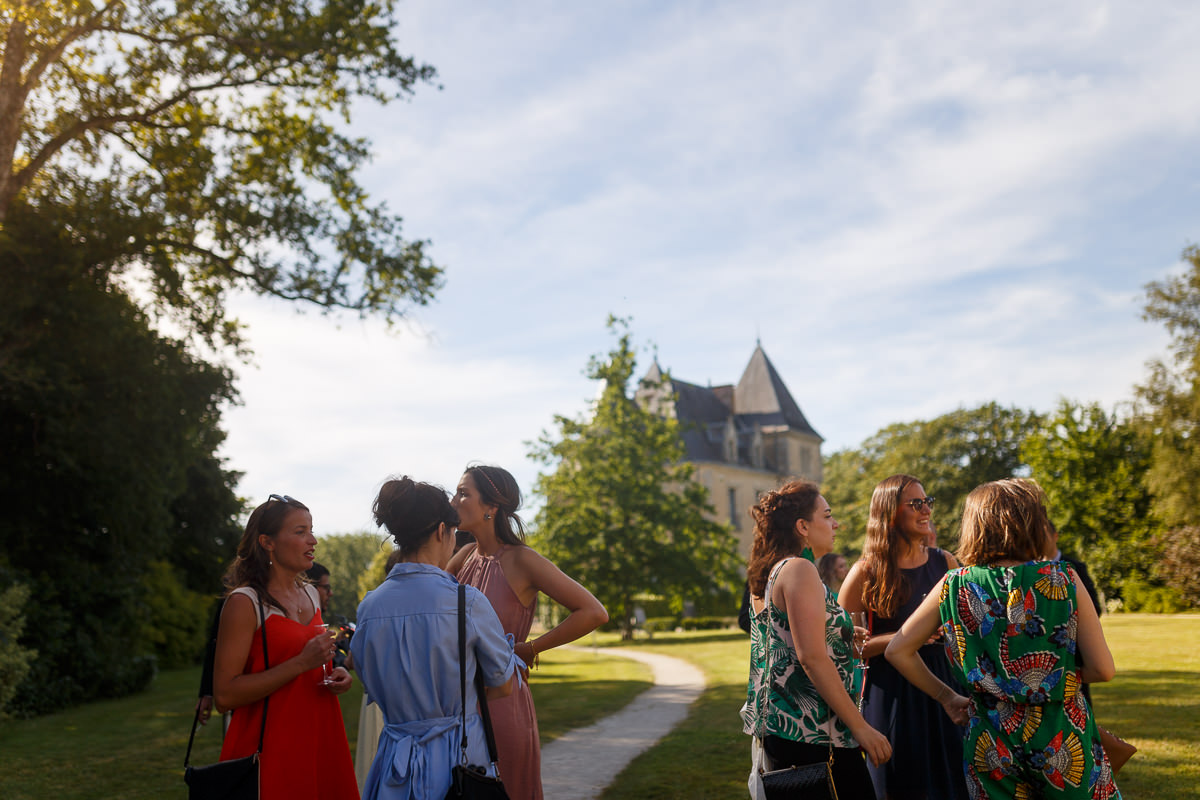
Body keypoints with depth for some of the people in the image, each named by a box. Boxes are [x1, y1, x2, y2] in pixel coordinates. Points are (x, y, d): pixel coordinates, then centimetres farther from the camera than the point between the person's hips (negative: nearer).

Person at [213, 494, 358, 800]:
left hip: (319, 740, 7)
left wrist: (335, 674, 4)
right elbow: (225, 694, -19)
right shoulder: (245, 602, -12)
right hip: (270, 749, -7)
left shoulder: (310, 594, 11)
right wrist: (301, 663, -21)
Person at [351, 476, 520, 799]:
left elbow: (371, 682, 11)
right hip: (457, 759, -4)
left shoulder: (368, 606, -3)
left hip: (394, 758, 4)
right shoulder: (467, 601, -15)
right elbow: (503, 685, -3)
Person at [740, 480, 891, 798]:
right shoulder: (799, 570, -14)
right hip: (810, 731, -10)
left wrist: (848, 635, 29)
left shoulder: (767, 574, 15)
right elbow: (812, 657, -21)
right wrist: (860, 727, -18)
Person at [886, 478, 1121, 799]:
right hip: (1062, 737, -2)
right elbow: (1102, 669, -8)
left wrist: (946, 697, 11)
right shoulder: (1064, 579, -8)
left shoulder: (954, 586, -3)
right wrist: (1060, 674, 11)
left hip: (989, 742, 2)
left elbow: (897, 650, 1)